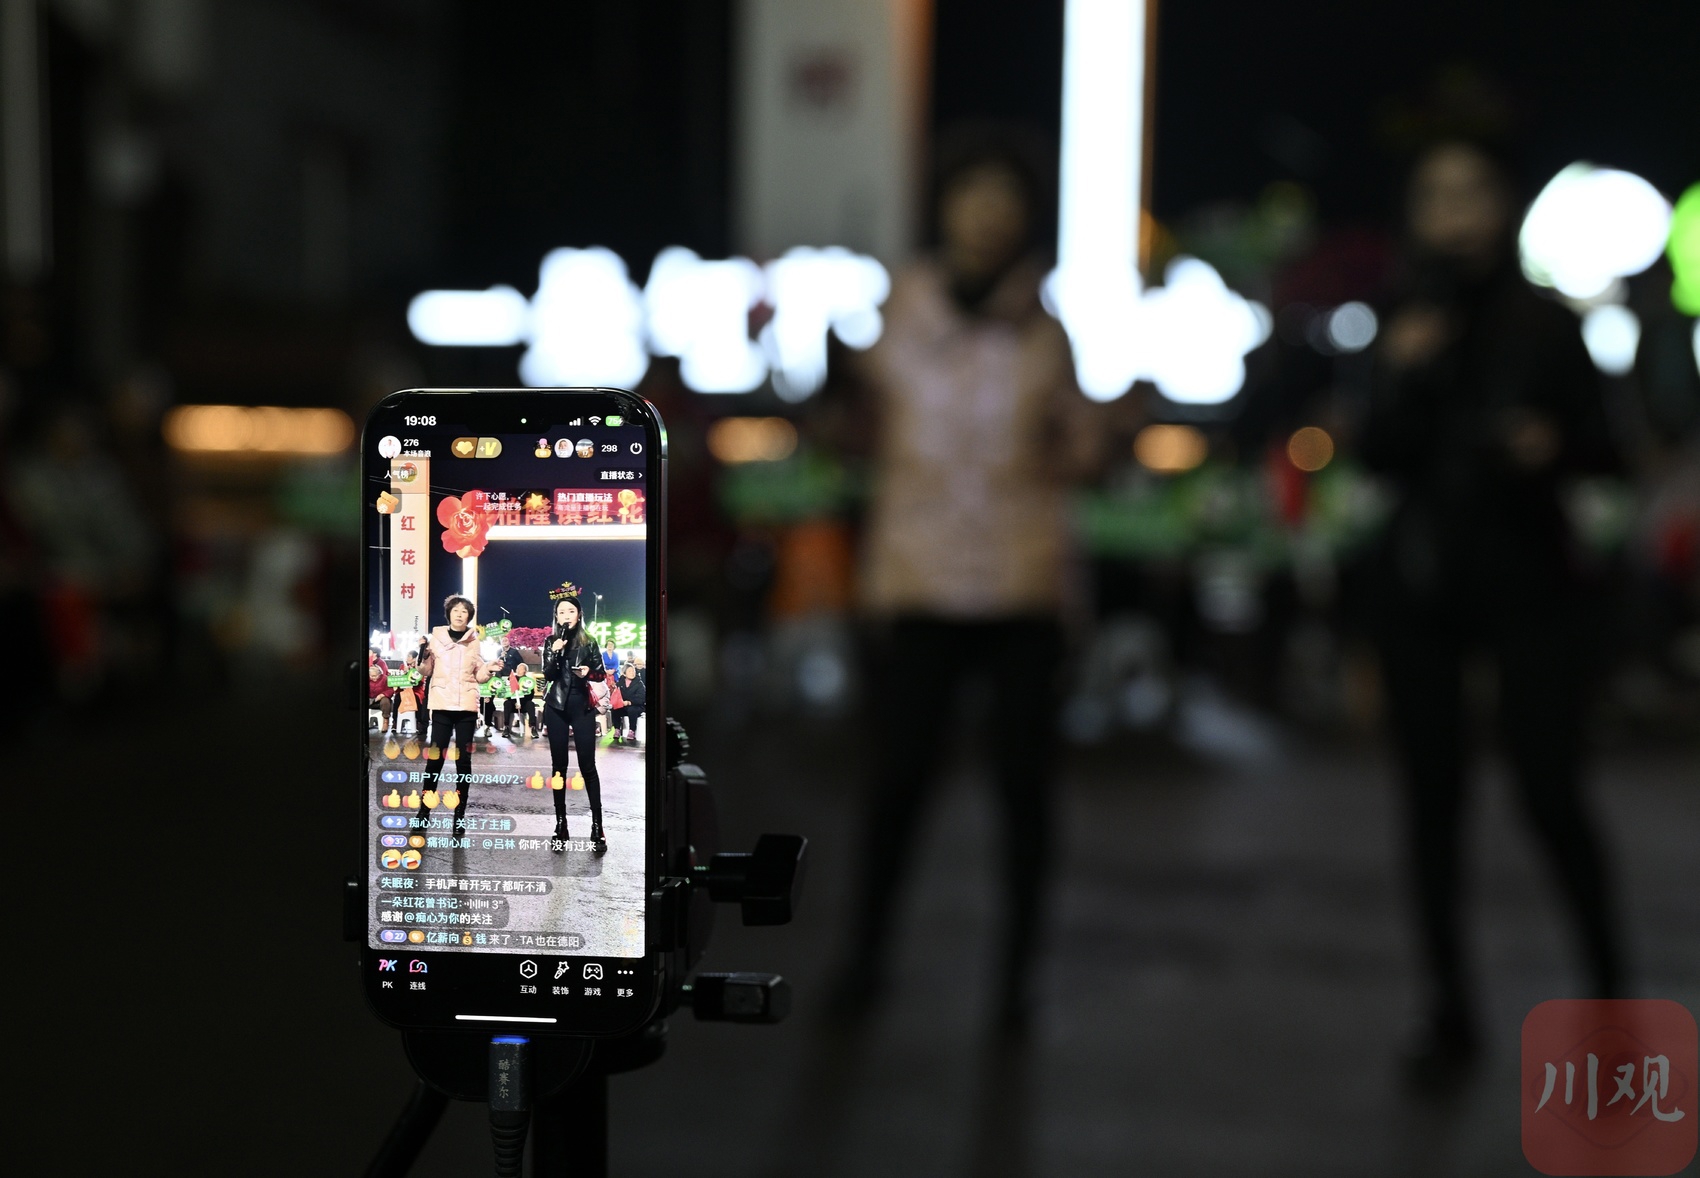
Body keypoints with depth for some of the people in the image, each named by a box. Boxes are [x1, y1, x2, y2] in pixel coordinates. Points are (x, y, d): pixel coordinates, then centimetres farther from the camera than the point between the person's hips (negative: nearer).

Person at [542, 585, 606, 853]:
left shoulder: (588, 641, 0)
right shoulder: (551, 641, 2)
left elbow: (601, 672, 5)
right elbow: (548, 676, -4)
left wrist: (589, 672, -16)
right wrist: (555, 653, -19)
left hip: (582, 708, -1)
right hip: (556, 708, 1)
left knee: (587, 765, -4)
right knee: (559, 765, 4)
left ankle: (597, 826, -3)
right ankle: (560, 824, 10)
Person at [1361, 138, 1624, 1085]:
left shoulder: (1545, 326, 1)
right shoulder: (1410, 329, 8)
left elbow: (1605, 451, 2)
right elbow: (1380, 458, 3)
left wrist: (1557, 446, -19)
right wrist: (1402, 379, -14)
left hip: (1533, 584, -3)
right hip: (1424, 585, 3)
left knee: (1552, 795, -9)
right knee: (1433, 797, 3)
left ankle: (1611, 989, 13)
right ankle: (1451, 1014, 14)